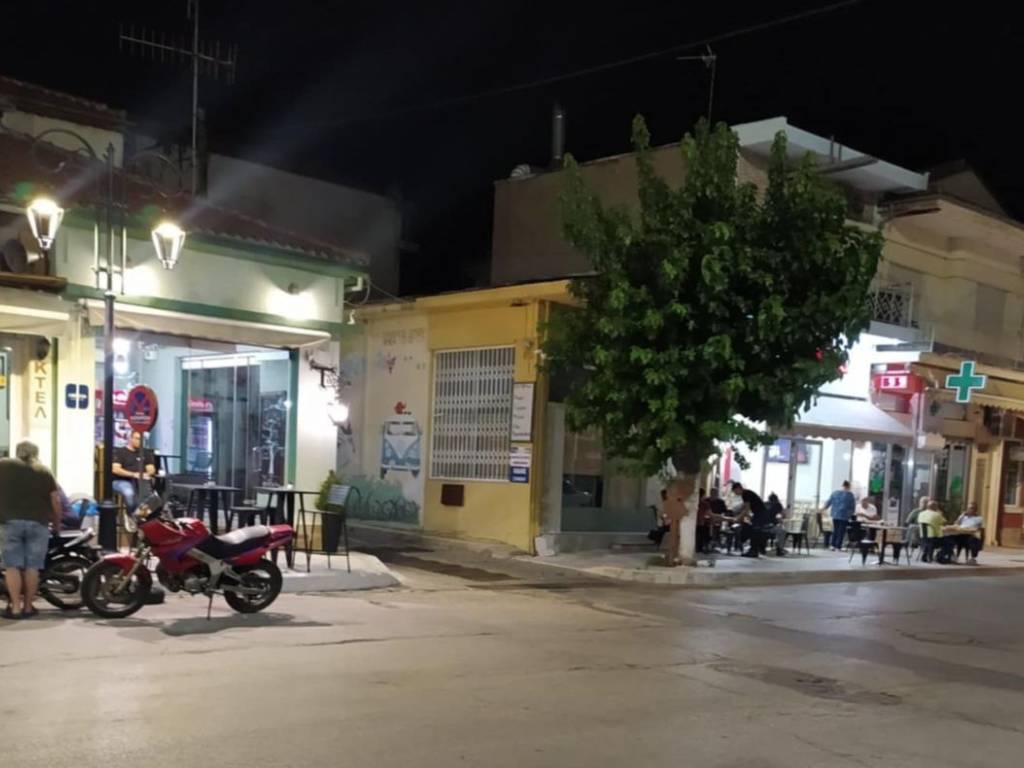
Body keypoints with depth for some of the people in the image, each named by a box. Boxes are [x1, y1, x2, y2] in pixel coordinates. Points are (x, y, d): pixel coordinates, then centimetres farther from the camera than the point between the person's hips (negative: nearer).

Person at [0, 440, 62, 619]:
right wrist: (57, 523, 19)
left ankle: (15, 607, -1)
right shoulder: (44, 471, 10)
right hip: (38, 522, 0)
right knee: (32, 566, 4)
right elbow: (55, 500, 7)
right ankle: (28, 607, 8)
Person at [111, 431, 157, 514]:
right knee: (129, 493, -38)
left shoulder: (146, 453, 18)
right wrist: (133, 474, -18)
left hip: (141, 481, 4)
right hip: (122, 481, -3)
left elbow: (151, 469, 12)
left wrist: (146, 474, -14)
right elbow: (115, 469, -6)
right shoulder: (120, 452, 6)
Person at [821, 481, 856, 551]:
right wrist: (851, 514, 17)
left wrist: (823, 509, 25)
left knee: (835, 530, 13)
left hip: (835, 515, 4)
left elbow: (828, 502, 11)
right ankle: (838, 547, -3)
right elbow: (853, 506, 0)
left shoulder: (835, 493, 5)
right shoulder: (850, 495, -5)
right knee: (841, 532, 0)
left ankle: (833, 545, 12)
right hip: (844, 516, -4)